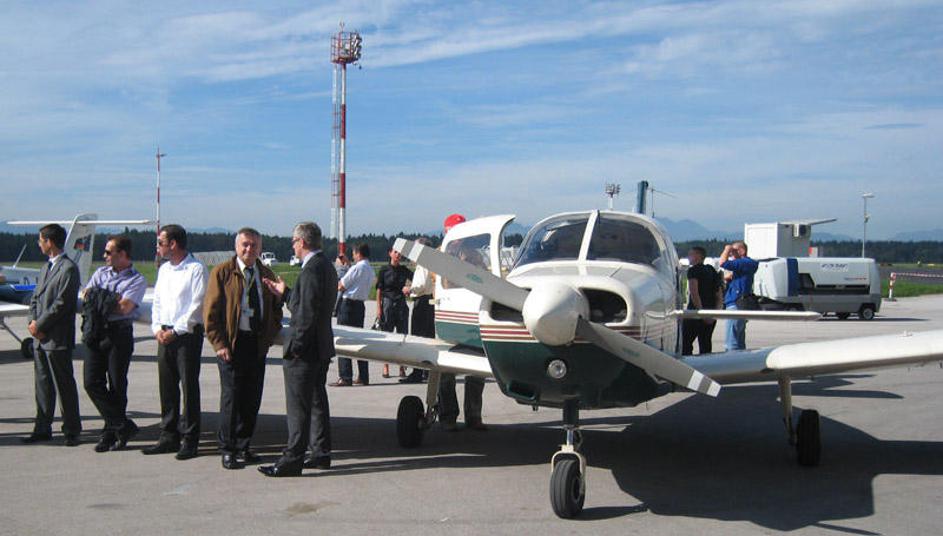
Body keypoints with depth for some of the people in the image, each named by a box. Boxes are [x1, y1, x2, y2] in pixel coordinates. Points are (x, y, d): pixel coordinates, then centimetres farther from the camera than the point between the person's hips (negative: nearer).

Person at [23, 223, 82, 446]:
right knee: (42, 384, 12)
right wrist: (32, 322, 1)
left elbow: (62, 303, -17)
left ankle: (71, 431, 7)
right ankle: (42, 429, 19)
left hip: (58, 338, -8)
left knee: (64, 385, -1)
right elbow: (35, 299, 18)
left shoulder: (69, 268, -11)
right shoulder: (45, 268, 18)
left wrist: (39, 324, -13)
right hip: (40, 337, 8)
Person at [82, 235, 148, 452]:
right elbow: (86, 295, 5)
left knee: (117, 386, 1)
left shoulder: (137, 280, -2)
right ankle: (123, 425, 5)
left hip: (120, 333, -5)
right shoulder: (101, 273, 16)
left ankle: (112, 431, 14)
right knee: (92, 383, -2)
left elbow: (124, 307, -14)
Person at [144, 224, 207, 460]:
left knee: (189, 386, -4)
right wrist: (157, 328, 2)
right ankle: (169, 437, 17)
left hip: (187, 334, -7)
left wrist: (175, 331, -14)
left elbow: (197, 305, -12)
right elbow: (157, 301, 18)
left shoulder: (196, 269, -7)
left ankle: (190, 440, 1)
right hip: (165, 334, 7)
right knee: (166, 386, 9)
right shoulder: (164, 269, 17)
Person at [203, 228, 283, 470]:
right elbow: (210, 311, -5)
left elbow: (276, 309, 19)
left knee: (253, 397, 6)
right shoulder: (222, 273, -2)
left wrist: (269, 337, 5)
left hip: (258, 343, 4)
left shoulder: (267, 275, 12)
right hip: (231, 342, -4)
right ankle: (228, 450, 8)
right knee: (231, 397, -2)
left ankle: (243, 447, 18)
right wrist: (219, 344, -12)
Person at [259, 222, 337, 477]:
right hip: (322, 348, 10)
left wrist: (296, 346, -19)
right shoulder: (326, 267, 13)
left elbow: (307, 313, -23)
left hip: (305, 350, -10)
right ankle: (321, 454, 23)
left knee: (298, 407, -5)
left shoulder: (311, 269, -19)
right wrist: (285, 294, 19)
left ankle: (292, 460, 0)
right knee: (317, 401, 16)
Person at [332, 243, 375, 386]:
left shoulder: (356, 268, -14)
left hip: (348, 304, -8)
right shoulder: (370, 270, 12)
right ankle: (363, 377, 14)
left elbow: (340, 286, -10)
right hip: (360, 304, 8)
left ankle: (345, 377, -9)